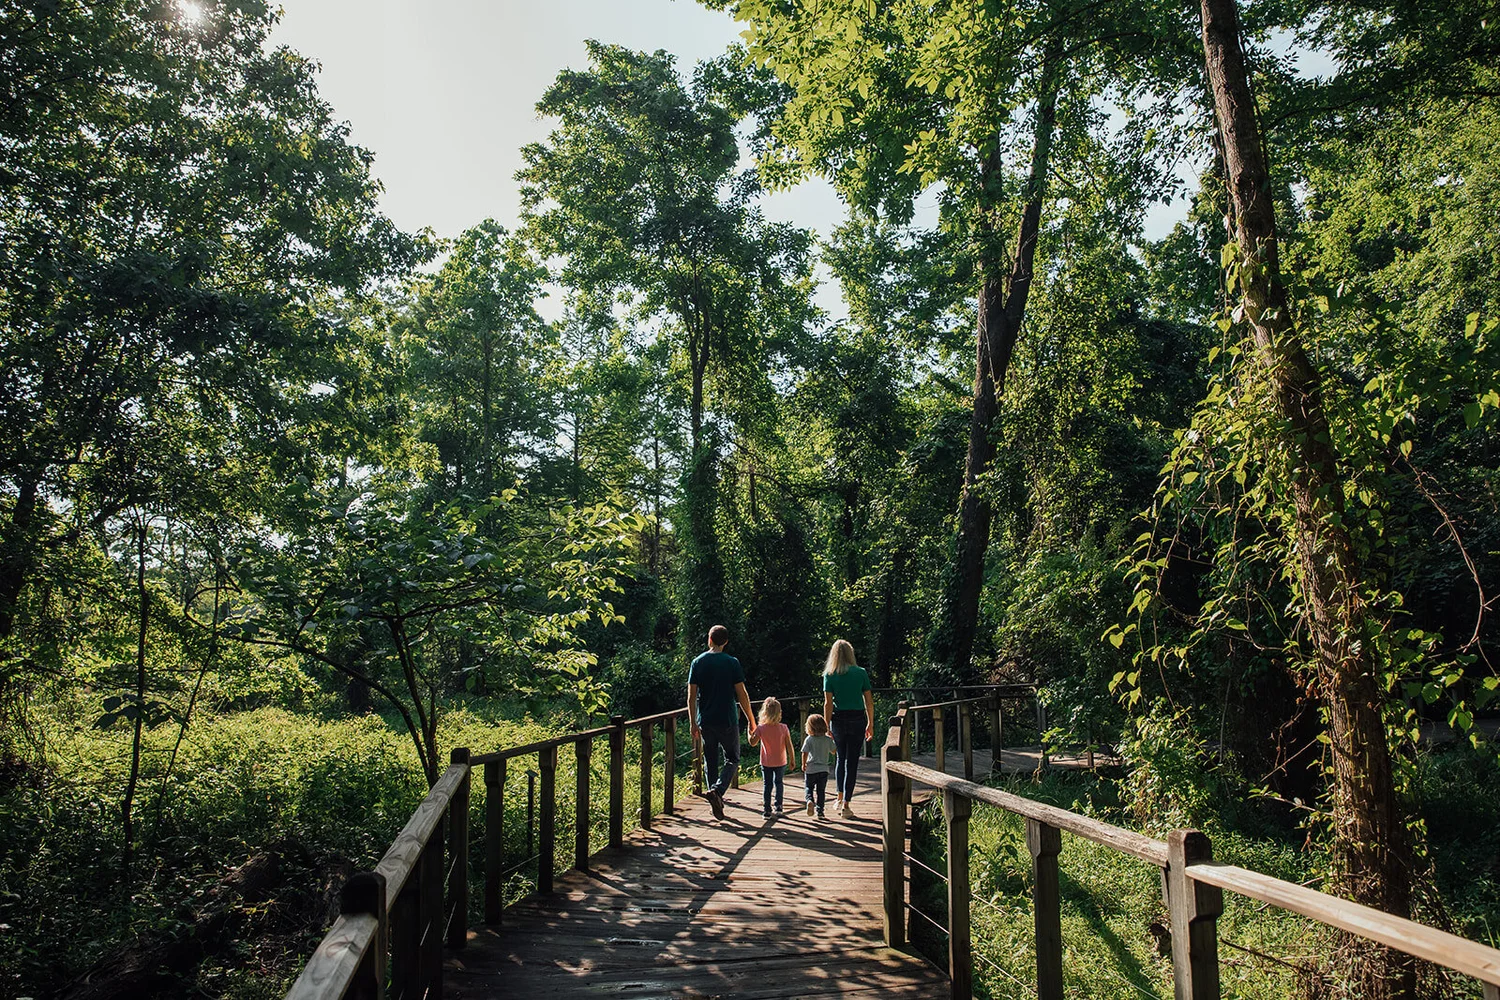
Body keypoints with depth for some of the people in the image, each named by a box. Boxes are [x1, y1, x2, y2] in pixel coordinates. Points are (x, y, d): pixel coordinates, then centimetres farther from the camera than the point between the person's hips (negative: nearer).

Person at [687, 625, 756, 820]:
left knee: (711, 761, 14)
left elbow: (691, 696, -1)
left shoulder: (697, 662, 1)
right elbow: (742, 695, -6)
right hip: (728, 721, -3)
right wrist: (752, 721, 2)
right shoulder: (732, 663, -6)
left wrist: (693, 723, 6)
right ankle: (717, 790, -15)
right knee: (732, 759, 9)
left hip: (705, 722, 3)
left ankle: (717, 803, 15)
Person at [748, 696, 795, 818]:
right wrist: (792, 760, 3)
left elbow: (752, 743, -7)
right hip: (781, 762, 1)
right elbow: (789, 746, -8)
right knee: (779, 782, 19)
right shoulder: (783, 728, -11)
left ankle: (767, 811, 5)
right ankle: (778, 807, 18)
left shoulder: (761, 728, -13)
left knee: (767, 784, 8)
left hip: (766, 763, -1)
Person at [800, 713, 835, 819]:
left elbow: (805, 753, -12)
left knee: (809, 788, 12)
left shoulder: (808, 739, -7)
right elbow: (833, 751, 11)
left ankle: (809, 800, -16)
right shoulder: (828, 740, -1)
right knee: (821, 791, 9)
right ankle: (820, 811, 7)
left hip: (811, 769, -2)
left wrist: (803, 764, 2)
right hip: (824, 769, 2)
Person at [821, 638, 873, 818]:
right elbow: (869, 701, 1)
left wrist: (827, 727, -1)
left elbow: (828, 704, -5)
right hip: (857, 720, -1)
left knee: (841, 758, 20)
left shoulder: (829, 675, -1)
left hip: (838, 719, 1)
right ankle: (846, 805, 3)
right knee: (852, 762, 4)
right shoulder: (861, 673, 0)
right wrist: (871, 724, 9)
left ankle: (840, 799, 22)